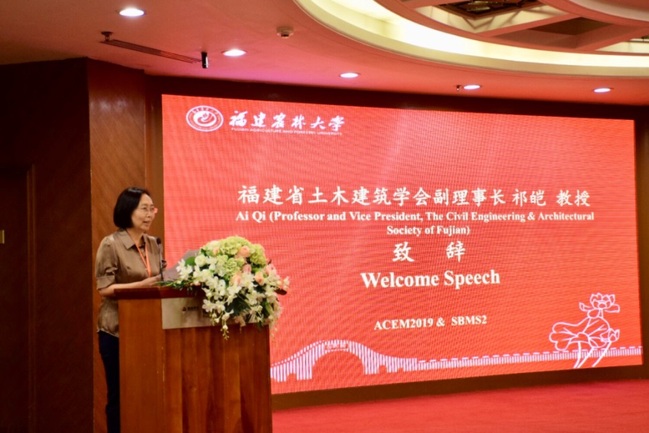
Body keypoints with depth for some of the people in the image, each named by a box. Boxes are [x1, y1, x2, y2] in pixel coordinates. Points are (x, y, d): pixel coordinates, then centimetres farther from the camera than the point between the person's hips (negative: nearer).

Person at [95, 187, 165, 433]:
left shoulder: (154, 245, 9)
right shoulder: (111, 244, -8)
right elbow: (104, 288, -13)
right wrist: (141, 285, -22)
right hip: (118, 330, -5)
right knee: (119, 394, 2)